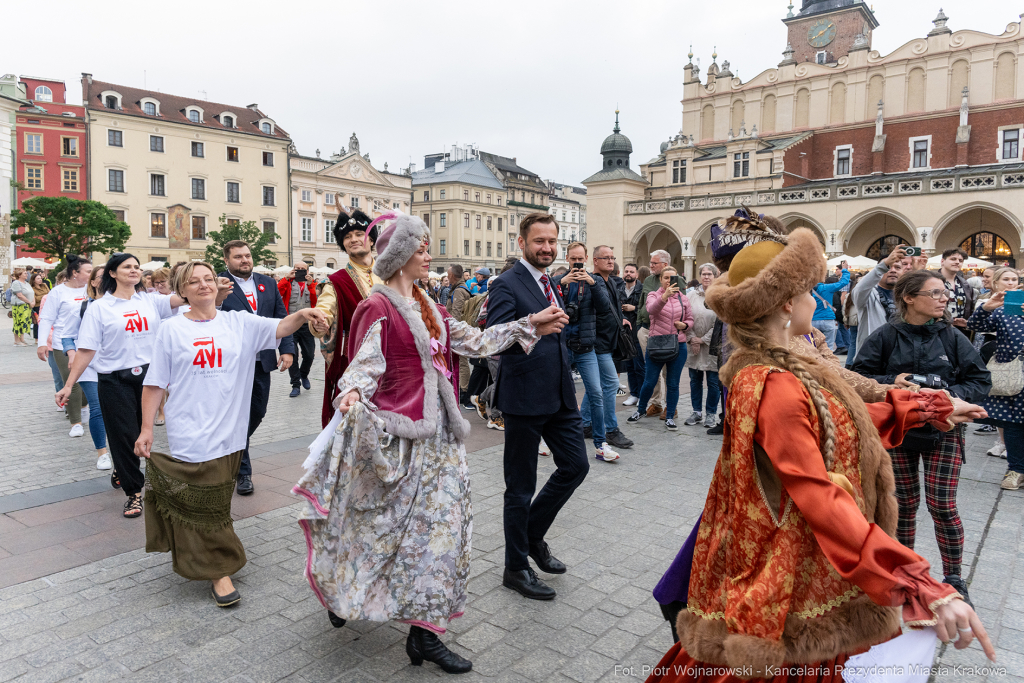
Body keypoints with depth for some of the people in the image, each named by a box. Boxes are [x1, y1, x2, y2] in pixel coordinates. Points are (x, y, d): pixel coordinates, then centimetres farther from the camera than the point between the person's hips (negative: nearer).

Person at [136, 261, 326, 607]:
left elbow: (280, 328, -10)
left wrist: (301, 315, -31)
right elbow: (155, 384, 1)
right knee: (202, 503, 2)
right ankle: (219, 570, 16)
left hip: (228, 432, 2)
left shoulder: (238, 322, 4)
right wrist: (146, 428, 0)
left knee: (216, 502, 15)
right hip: (189, 433, -2)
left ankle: (204, 559, 37)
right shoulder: (171, 329, 0)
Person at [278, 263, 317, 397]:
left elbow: (315, 301, -6)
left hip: (307, 326, 2)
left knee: (309, 356, 6)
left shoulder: (311, 284, 11)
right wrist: (287, 278, -17)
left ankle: (304, 375, 35)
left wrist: (310, 285, -15)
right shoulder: (288, 283, 6)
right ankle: (296, 385, 6)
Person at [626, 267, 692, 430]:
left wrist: (685, 325, -6)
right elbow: (651, 309, -21)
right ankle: (641, 410, 27)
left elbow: (690, 319, 17)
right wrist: (665, 296, -37)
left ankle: (670, 417, 18)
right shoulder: (654, 295, 1)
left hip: (678, 345, 2)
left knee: (673, 384, 7)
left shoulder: (683, 299, 10)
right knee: (649, 382, 4)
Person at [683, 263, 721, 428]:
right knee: (695, 380, 11)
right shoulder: (692, 295, 5)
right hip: (693, 344, 3)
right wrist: (692, 338, -6)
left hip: (712, 345, -3)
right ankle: (696, 412, 22)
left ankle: (710, 414, 16)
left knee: (713, 381, 3)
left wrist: (703, 339, -9)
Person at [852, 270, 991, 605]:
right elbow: (859, 375, -5)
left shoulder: (951, 337, -3)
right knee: (905, 503, 12)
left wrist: (951, 395, -17)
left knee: (942, 506, -1)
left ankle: (954, 578, 20)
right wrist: (890, 383, -22)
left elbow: (981, 380, 0)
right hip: (897, 430, 0)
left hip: (943, 431, 0)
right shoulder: (886, 336, -6)